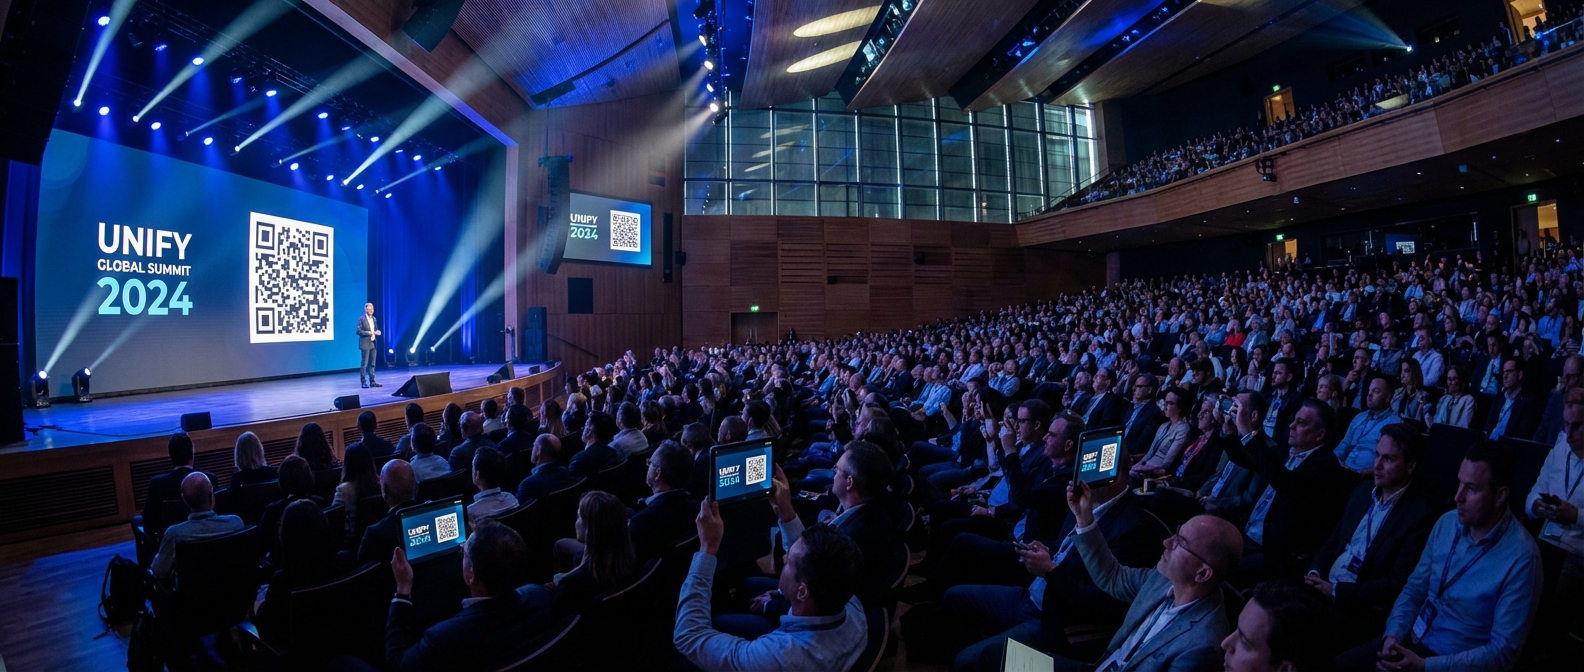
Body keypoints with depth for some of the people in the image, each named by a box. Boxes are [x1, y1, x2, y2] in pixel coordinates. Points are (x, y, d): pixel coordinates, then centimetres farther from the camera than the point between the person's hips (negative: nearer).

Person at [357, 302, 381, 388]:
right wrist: (368, 332, -21)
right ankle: (363, 382, 0)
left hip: (373, 344, 7)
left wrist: (377, 331, -1)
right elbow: (358, 331, -11)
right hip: (365, 344, -7)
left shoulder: (374, 318, 13)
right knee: (364, 364, -4)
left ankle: (372, 381, 13)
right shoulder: (361, 319, -7)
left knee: (372, 364, 9)